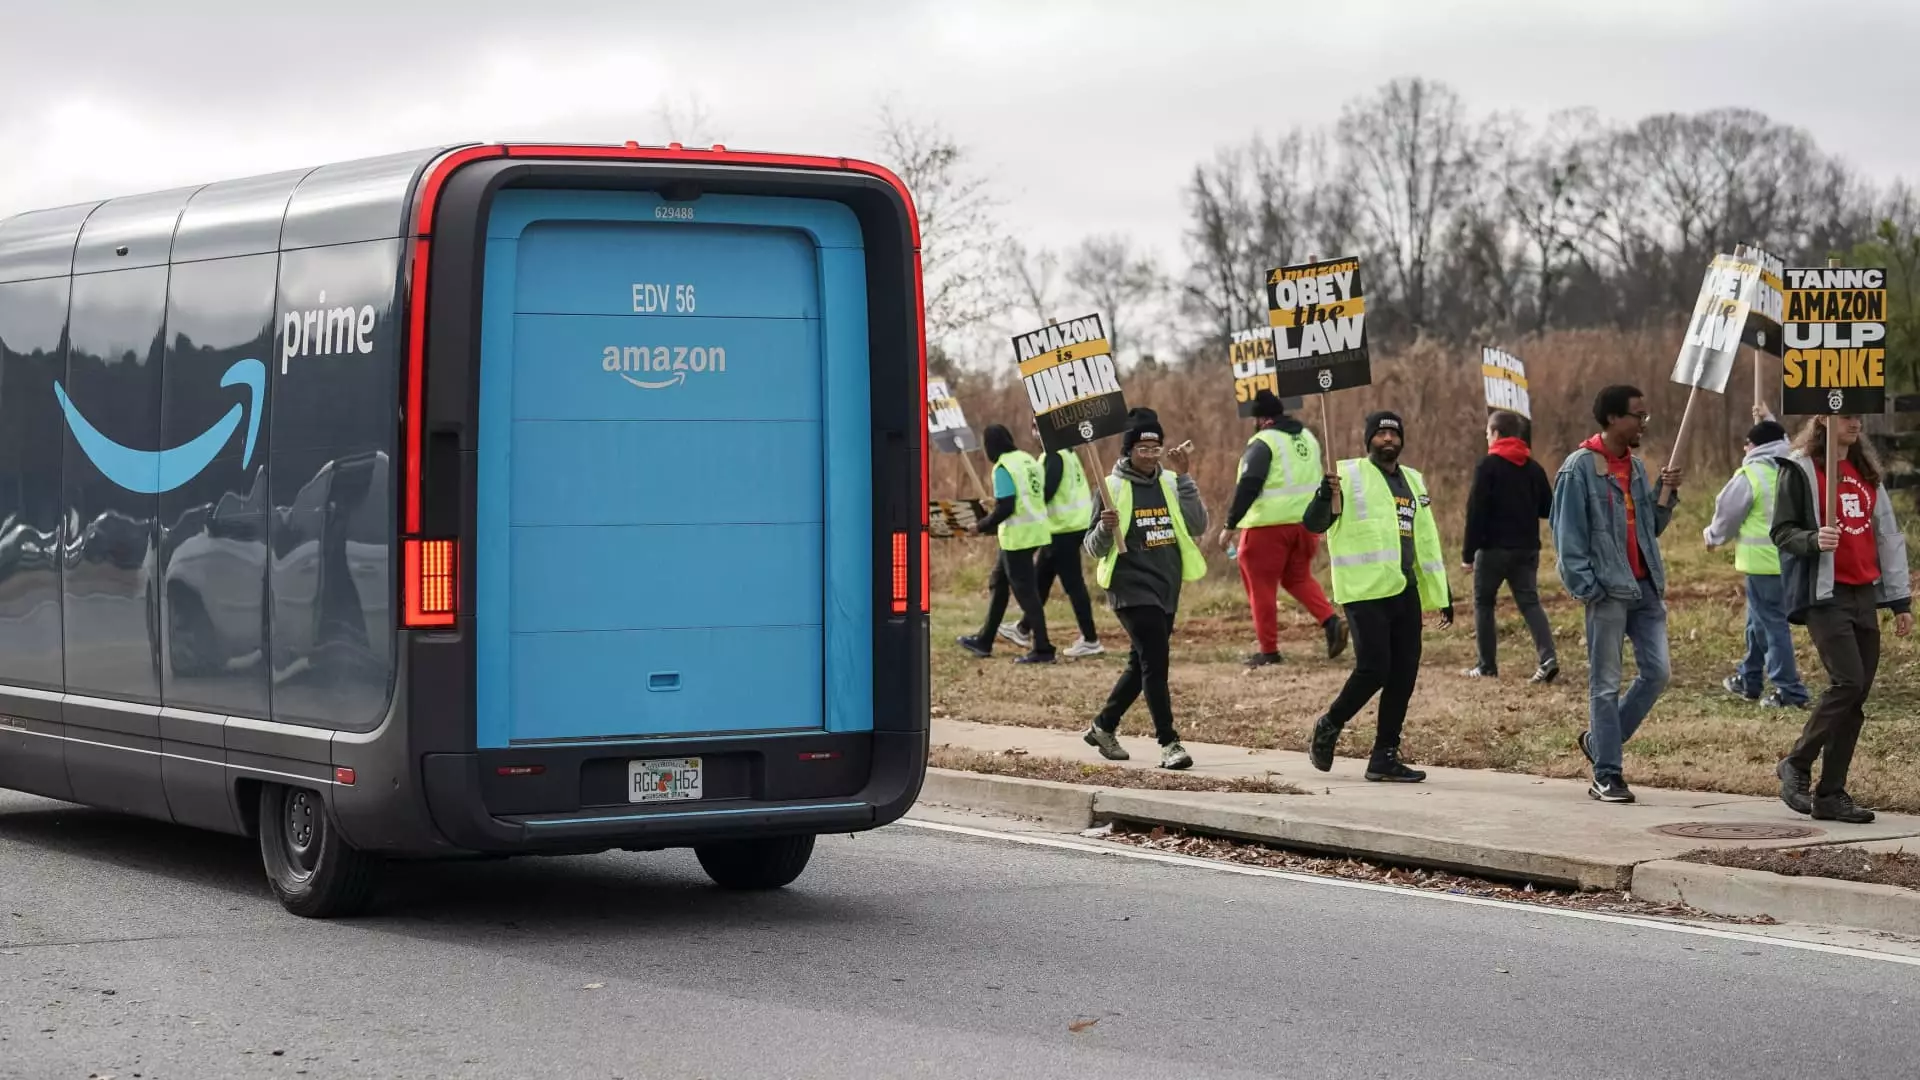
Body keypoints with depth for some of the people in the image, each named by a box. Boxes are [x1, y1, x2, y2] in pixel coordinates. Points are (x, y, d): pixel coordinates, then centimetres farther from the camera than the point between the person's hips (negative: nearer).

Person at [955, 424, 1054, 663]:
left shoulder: (1003, 467, -15)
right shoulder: (1028, 460, 11)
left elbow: (1005, 508, -20)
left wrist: (983, 526, -7)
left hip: (1018, 535, -9)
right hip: (1036, 528, 9)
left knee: (1024, 590, -4)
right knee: (1000, 583, 19)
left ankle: (1042, 649, -5)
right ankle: (984, 641, 27)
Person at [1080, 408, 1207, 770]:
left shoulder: (1171, 482, 6)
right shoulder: (1113, 487, -6)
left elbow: (1198, 526, -6)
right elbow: (1094, 548, -5)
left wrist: (1184, 477, -10)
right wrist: (1105, 528, -27)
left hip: (1166, 588, 6)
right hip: (1132, 587, -6)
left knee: (1142, 664, 15)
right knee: (1155, 660, -16)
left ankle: (1103, 727, 32)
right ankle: (1169, 743, -13)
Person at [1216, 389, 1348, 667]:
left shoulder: (1263, 443, -10)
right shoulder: (1308, 438, 14)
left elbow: (1247, 487, -18)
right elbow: (1318, 482, 20)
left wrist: (1230, 525, -14)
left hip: (1269, 523, -7)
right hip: (1306, 522, 7)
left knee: (1261, 585, 4)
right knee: (1298, 577, 22)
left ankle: (1269, 651, 5)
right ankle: (1331, 621, 1)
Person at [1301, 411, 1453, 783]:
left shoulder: (1413, 481, 19)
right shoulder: (1349, 475, -2)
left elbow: (1427, 540, 24)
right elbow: (1312, 523, -9)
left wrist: (1442, 594, 22)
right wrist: (1324, 497, -31)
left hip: (1405, 590, 7)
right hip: (1366, 591, -7)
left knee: (1404, 673, 3)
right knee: (1373, 668, -14)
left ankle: (1385, 756, 11)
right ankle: (1329, 726, 11)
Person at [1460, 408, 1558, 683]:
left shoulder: (1488, 465, -9)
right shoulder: (1533, 467, 7)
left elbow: (1476, 512, -13)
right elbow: (1548, 509, 11)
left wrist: (1468, 554, -11)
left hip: (1494, 548, -5)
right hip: (1527, 548, 5)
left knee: (1483, 603, 9)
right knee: (1529, 602, 5)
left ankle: (1487, 666, 8)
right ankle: (1548, 657, -15)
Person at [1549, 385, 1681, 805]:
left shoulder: (1636, 467, 14)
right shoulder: (1580, 467, -8)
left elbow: (1652, 527, 18)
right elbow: (1568, 534, -10)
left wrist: (1666, 495, 2)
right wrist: (1586, 587, -15)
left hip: (1645, 586, 7)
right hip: (1608, 590, -7)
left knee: (1657, 673, 4)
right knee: (1606, 684, -1)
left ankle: (1600, 741, 22)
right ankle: (1607, 775, 4)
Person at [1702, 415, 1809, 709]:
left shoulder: (1750, 475, -13)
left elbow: (1727, 513, -3)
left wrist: (1713, 536, 17)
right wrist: (1767, 420, 39)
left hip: (1763, 561, -8)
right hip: (1789, 558, 8)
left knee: (1772, 624, -5)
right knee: (1758, 621, 21)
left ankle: (1790, 691, -6)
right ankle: (1749, 680, 32)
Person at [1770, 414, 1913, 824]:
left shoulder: (1866, 471, 17)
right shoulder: (1800, 470, -3)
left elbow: (1888, 535, 19)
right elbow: (1781, 531, -5)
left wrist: (1900, 599, 15)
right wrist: (1814, 540, -26)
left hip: (1864, 595, 6)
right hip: (1825, 594, -6)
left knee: (1856, 696, 3)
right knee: (1847, 681, -18)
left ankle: (1831, 794, 8)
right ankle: (1796, 766, -1)